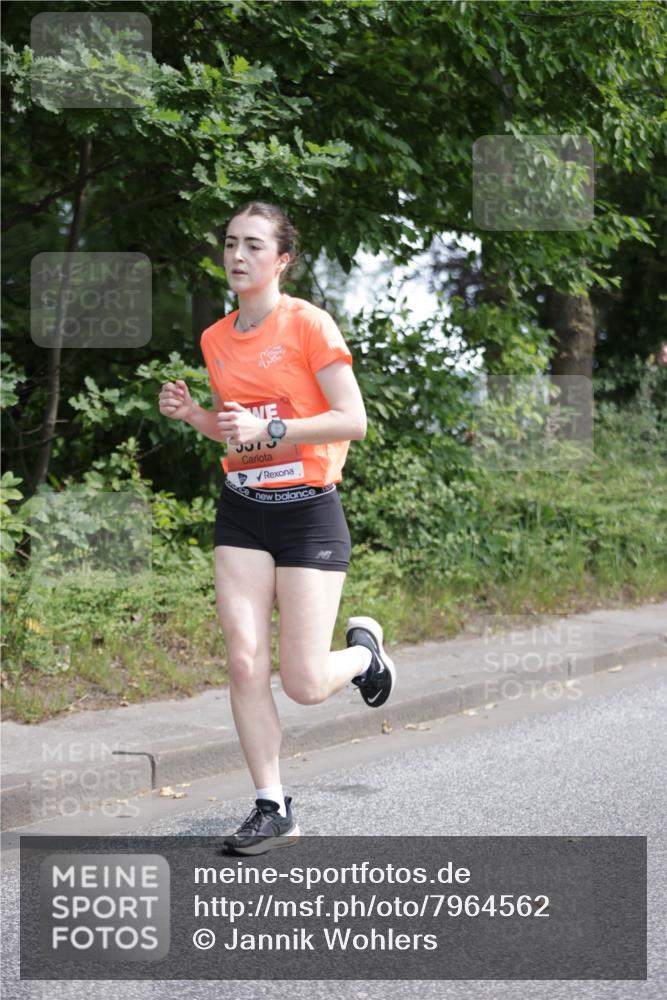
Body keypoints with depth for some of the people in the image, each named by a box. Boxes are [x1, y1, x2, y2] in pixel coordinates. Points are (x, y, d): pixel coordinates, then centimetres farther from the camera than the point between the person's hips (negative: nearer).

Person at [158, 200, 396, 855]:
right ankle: (271, 809, 5)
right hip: (241, 512, 5)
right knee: (244, 661, -6)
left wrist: (268, 431, -23)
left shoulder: (309, 324, -9)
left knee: (304, 685, -6)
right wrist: (192, 414, 1)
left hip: (307, 512, -5)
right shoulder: (216, 339, 10)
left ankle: (363, 646, 29)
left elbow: (353, 420, -14)